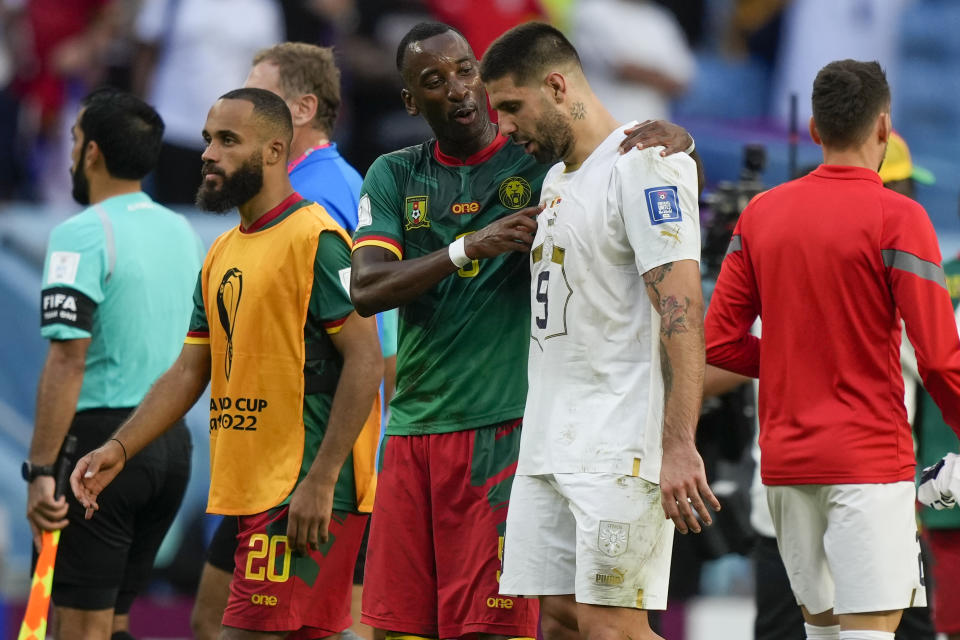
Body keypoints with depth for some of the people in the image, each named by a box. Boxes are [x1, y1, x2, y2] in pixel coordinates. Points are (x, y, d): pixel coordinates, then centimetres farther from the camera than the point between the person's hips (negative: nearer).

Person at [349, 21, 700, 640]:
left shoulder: (541, 159, 2)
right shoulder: (394, 177, 10)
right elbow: (366, 287, -4)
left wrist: (673, 139, -22)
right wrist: (469, 248, -18)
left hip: (504, 426, -4)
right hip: (412, 426, 4)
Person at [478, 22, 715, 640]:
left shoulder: (644, 166, -11)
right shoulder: (557, 178, 19)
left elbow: (681, 310, -19)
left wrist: (679, 447, -25)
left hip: (619, 450, -9)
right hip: (548, 447, 9)